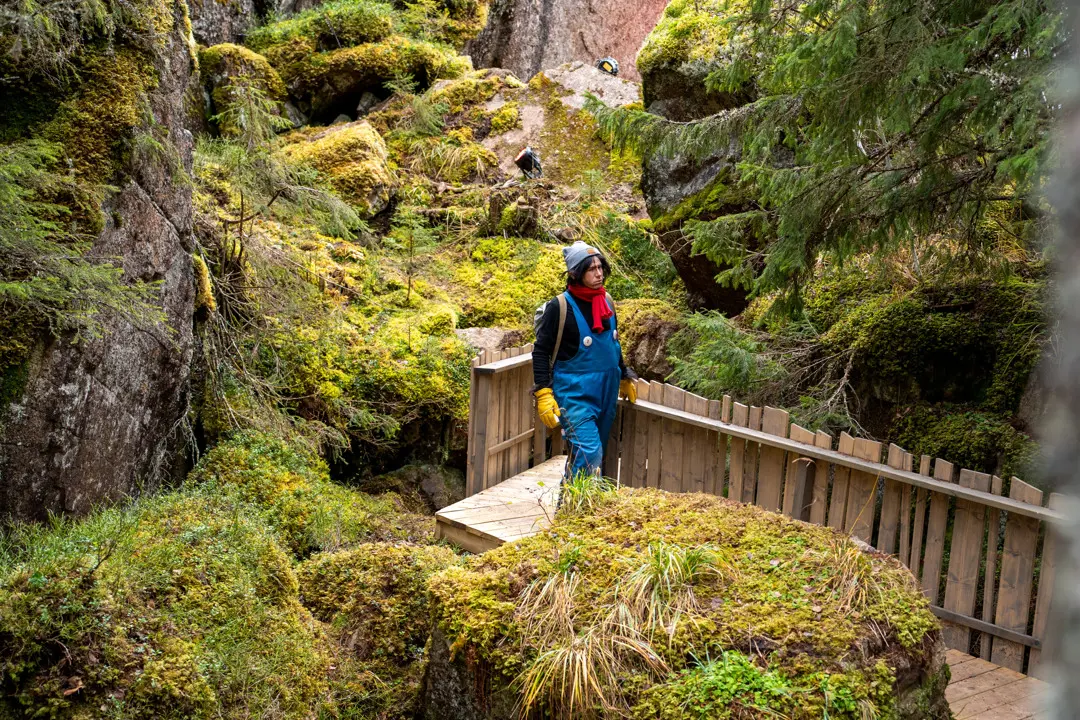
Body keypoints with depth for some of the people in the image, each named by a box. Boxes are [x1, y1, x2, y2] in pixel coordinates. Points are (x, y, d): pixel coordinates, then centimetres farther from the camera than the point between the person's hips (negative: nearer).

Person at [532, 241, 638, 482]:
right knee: (589, 455, -17)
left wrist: (625, 378, 25)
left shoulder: (606, 301, 7)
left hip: (606, 393, 7)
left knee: (597, 454, 12)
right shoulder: (560, 307, -13)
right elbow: (541, 351, -10)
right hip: (575, 394, -7)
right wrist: (543, 394, -17)